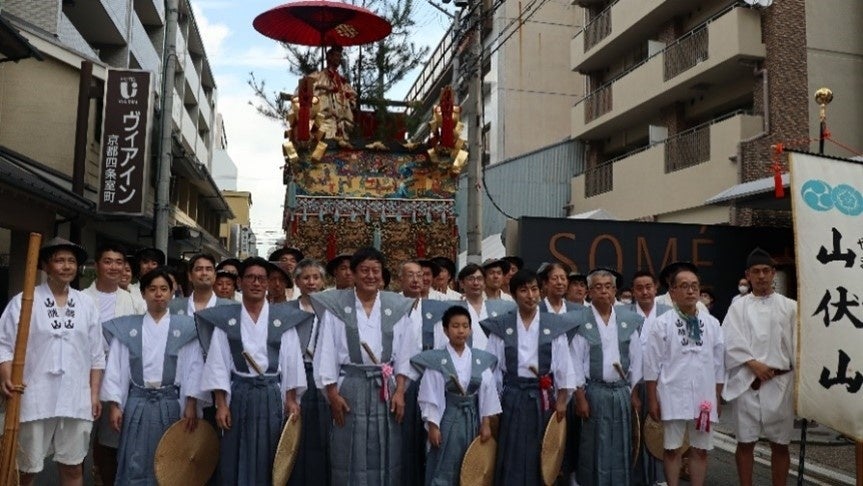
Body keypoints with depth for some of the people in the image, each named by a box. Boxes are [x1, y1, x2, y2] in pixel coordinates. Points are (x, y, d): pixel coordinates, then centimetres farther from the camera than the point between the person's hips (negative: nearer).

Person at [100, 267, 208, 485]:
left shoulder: (185, 327, 1)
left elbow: (194, 367, -2)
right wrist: (114, 405, -2)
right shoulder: (127, 327, 5)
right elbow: (115, 367, 4)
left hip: (170, 404, 0)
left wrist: (191, 404, -8)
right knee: (135, 465, 3)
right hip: (137, 403, 1)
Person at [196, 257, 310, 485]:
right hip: (238, 395, 0)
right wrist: (221, 404, -6)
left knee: (267, 460, 6)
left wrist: (291, 400, -2)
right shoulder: (225, 318, 1)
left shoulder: (283, 318, 3)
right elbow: (218, 363, 0)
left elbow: (291, 360, 2)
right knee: (235, 460, 6)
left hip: (272, 396, 0)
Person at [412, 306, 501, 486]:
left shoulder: (481, 360, 2)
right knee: (443, 471, 0)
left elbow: (487, 392, 4)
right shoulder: (436, 360, -8)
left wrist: (486, 423, 2)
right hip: (448, 418, -3)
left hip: (472, 419, 4)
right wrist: (433, 426, -9)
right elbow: (431, 396, -8)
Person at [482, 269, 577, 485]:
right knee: (512, 456, 4)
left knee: (541, 455, 9)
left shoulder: (555, 325, -1)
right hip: (512, 396, 0)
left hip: (543, 396, 1)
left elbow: (563, 366, 2)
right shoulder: (500, 326, -1)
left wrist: (561, 401, -2)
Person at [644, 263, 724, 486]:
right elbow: (652, 365, -4)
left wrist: (717, 399, 8)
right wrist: (652, 400, -6)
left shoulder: (712, 323, 4)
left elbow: (719, 365, 9)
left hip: (704, 398, 3)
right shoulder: (662, 324, -5)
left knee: (700, 450, 11)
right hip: (673, 397, -3)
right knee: (672, 449, 8)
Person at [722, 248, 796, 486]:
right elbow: (731, 342, -3)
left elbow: (797, 345, 4)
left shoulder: (789, 306, 6)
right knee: (746, 442, 6)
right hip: (747, 382, -1)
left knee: (780, 444, 9)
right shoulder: (738, 306, 5)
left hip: (780, 382, 1)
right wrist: (754, 364, -14)